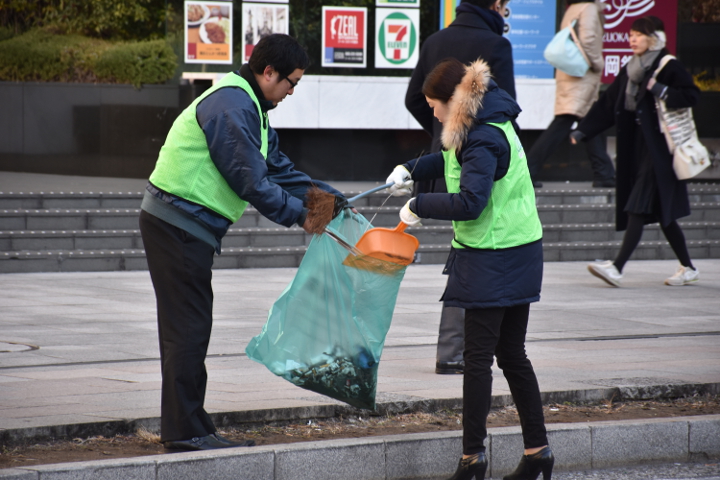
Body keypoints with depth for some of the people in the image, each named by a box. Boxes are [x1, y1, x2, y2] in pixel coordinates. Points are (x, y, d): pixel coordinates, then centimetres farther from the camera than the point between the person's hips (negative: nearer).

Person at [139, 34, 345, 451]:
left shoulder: (250, 107, 18)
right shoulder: (231, 106, -17)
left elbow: (278, 167, 21)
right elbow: (249, 179, -19)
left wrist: (326, 196, 11)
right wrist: (297, 213, -9)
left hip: (182, 226, 11)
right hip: (179, 225, -11)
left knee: (187, 329, 13)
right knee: (188, 328, -7)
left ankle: (188, 428, 18)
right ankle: (185, 431, -4)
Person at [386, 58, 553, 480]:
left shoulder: (484, 140, -20)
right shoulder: (492, 125, 11)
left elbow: (469, 202, -28)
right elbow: (453, 160, 30)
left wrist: (418, 207, -16)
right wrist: (411, 171, 18)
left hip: (492, 262, -10)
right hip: (519, 255, 10)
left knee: (478, 358, -3)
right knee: (513, 355, 14)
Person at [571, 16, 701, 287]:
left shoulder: (668, 67, -7)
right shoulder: (629, 71, 15)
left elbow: (691, 95, -15)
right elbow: (607, 105, 16)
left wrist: (660, 90, -22)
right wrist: (581, 132, 11)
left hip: (658, 150, -8)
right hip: (636, 148, 8)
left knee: (639, 208, -13)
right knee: (662, 214, 10)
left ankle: (617, 268, -19)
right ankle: (688, 269, 20)